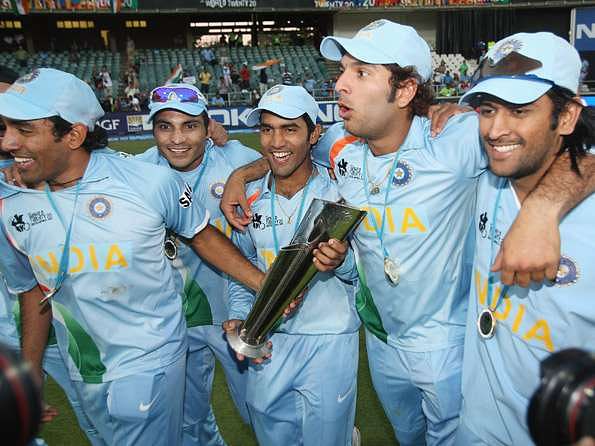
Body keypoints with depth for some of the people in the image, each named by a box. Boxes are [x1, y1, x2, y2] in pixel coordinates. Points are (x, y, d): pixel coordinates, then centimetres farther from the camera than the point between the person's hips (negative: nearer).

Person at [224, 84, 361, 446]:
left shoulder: (339, 193, -13)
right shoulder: (251, 197, -1)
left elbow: (365, 271, -8)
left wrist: (342, 262, -28)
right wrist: (239, 317, 0)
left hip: (329, 340, -4)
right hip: (267, 339, 4)